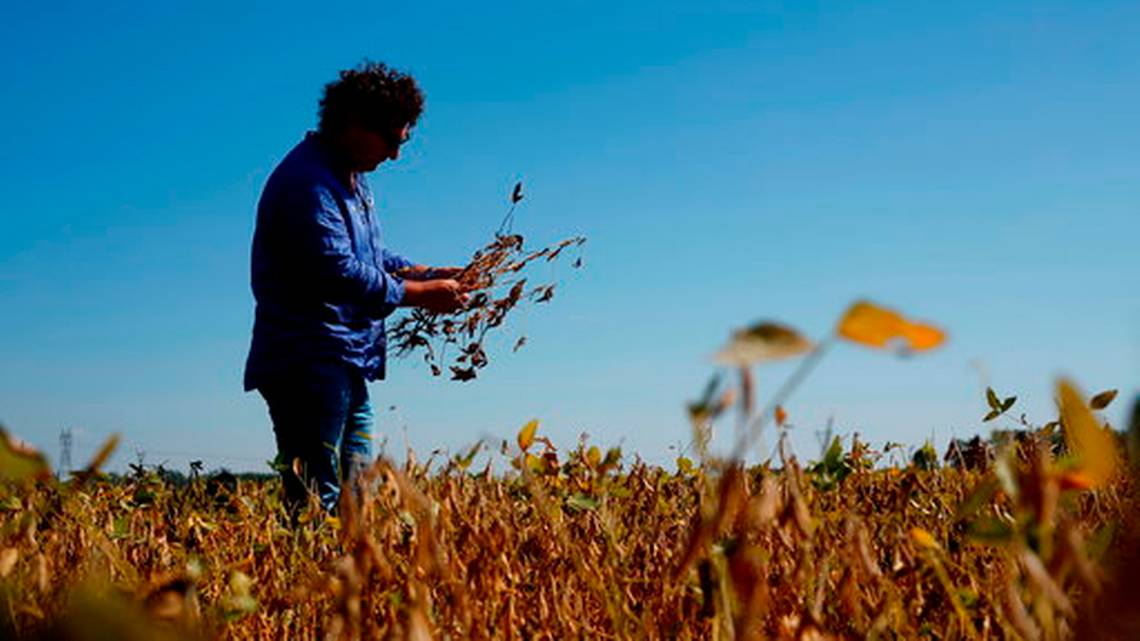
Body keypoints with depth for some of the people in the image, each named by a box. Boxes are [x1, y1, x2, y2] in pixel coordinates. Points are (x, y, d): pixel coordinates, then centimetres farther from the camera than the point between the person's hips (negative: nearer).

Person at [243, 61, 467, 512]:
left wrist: (424, 273, 8)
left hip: (348, 366, 11)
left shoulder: (352, 178, 18)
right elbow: (338, 272, -24)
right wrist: (419, 295, -17)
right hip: (309, 367, -11)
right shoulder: (308, 182, -17)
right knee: (316, 499, -11)